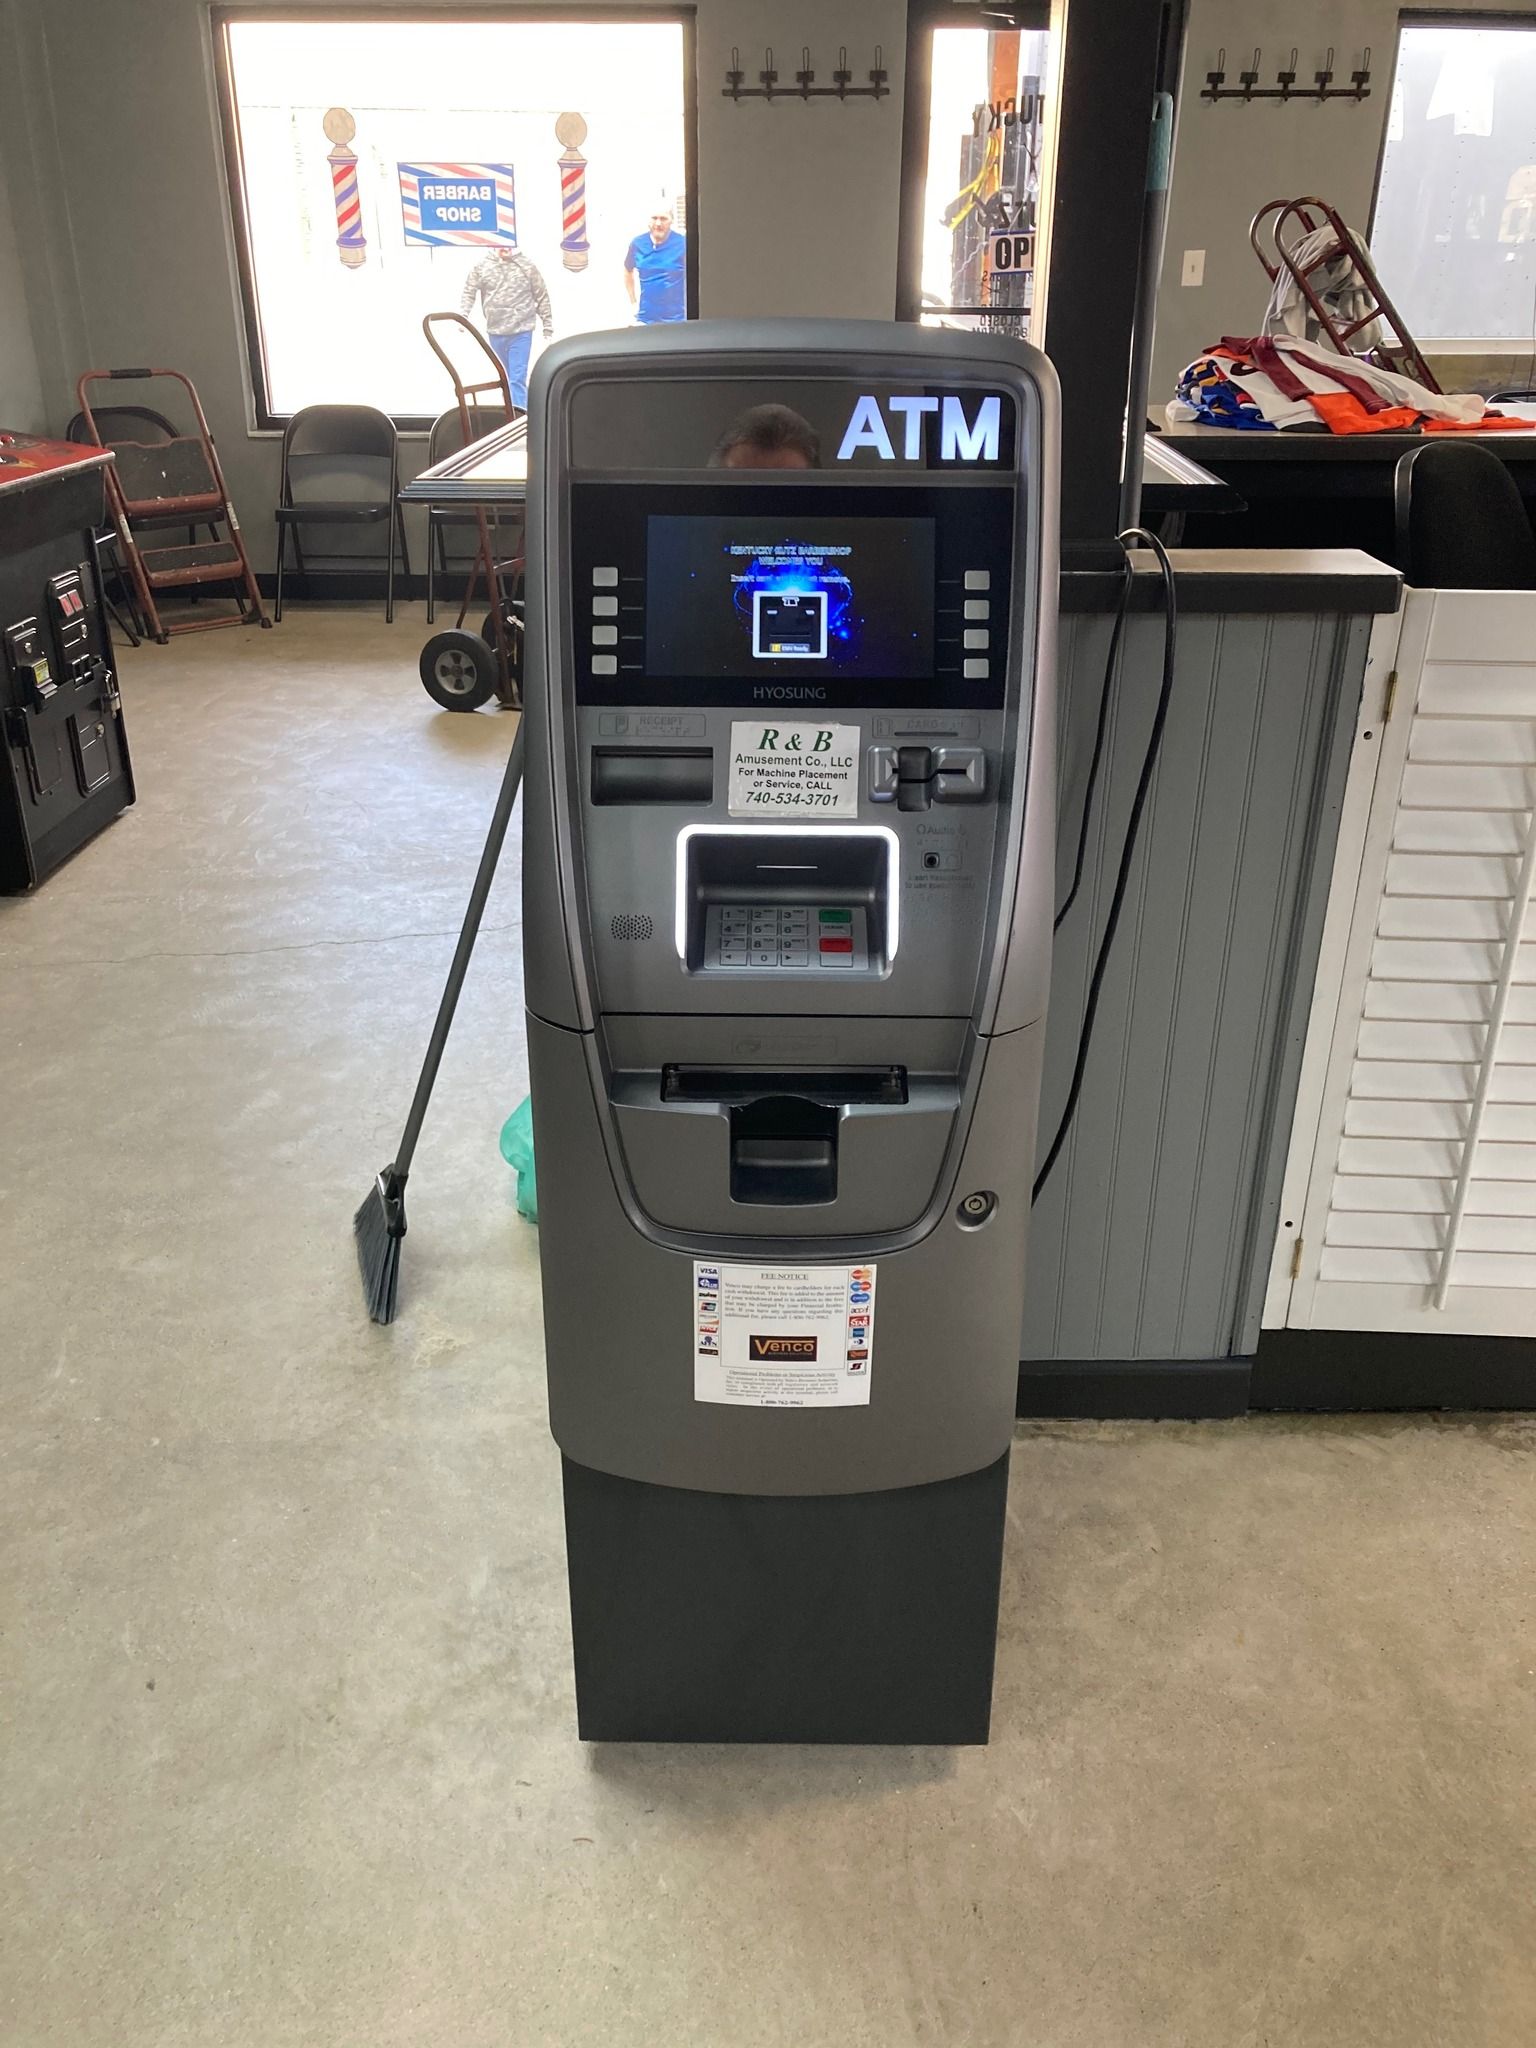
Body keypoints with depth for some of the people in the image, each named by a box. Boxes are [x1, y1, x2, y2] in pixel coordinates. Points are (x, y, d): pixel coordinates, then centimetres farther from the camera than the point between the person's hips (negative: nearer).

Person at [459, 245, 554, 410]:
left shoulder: (527, 265, -1)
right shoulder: (482, 266, 1)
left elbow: (542, 297, 3)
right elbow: (469, 293, 6)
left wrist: (548, 328, 2)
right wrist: (463, 317, -7)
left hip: (521, 332, -3)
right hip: (495, 333, 3)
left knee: (518, 379, -12)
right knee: (505, 378, 15)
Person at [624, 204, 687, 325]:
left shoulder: (683, 243, -8)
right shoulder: (638, 244, 2)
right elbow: (628, 271, 21)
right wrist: (633, 302, 15)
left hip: (676, 320, -3)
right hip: (645, 319, 3)